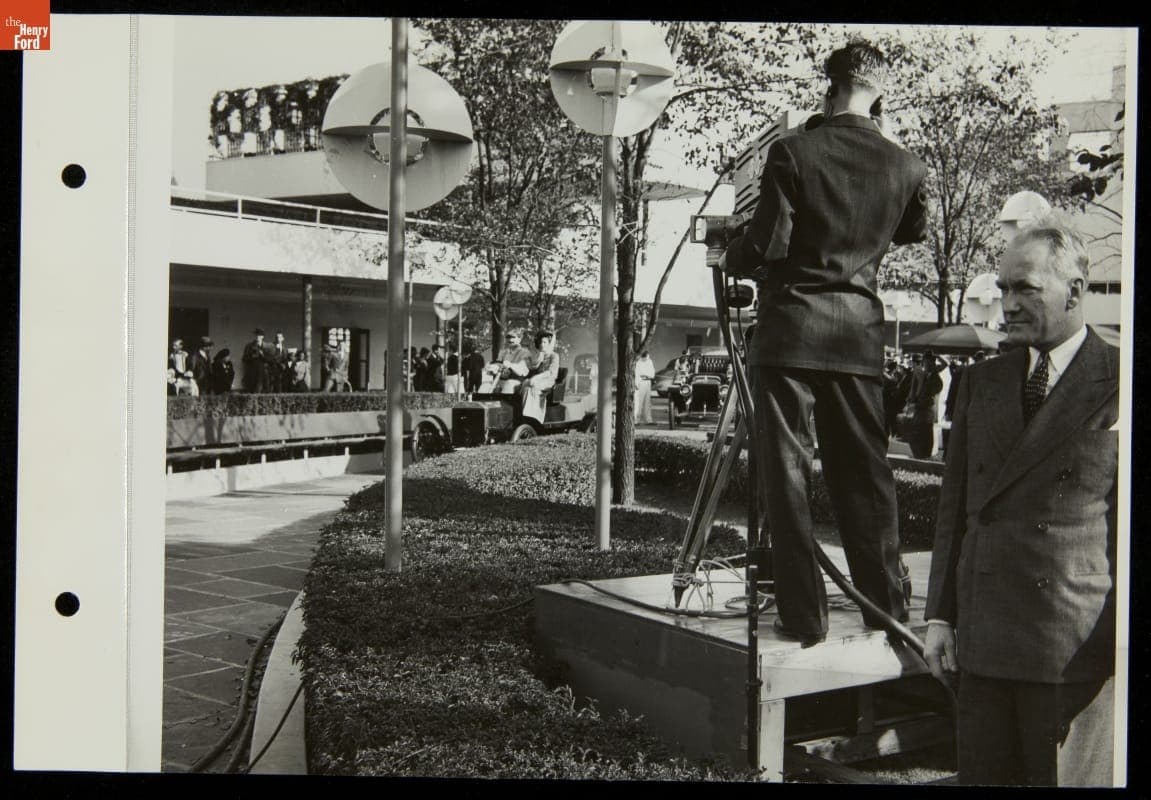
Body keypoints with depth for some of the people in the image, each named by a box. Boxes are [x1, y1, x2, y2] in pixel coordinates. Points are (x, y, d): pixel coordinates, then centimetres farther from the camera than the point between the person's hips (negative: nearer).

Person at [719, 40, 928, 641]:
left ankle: (804, 616, 4)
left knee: (787, 477, 2)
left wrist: (729, 260, 10)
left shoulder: (792, 153, -8)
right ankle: (888, 613, 17)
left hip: (790, 327, -4)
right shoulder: (905, 167, 4)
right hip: (860, 333, 4)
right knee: (865, 477, 11)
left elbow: (766, 246, -10)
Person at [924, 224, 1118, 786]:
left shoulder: (1117, 384, -3)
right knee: (980, 774, 12)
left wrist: (1124, 637, -10)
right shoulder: (980, 383, 13)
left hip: (1079, 651, -5)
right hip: (982, 643, 5)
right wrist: (940, 614, 10)